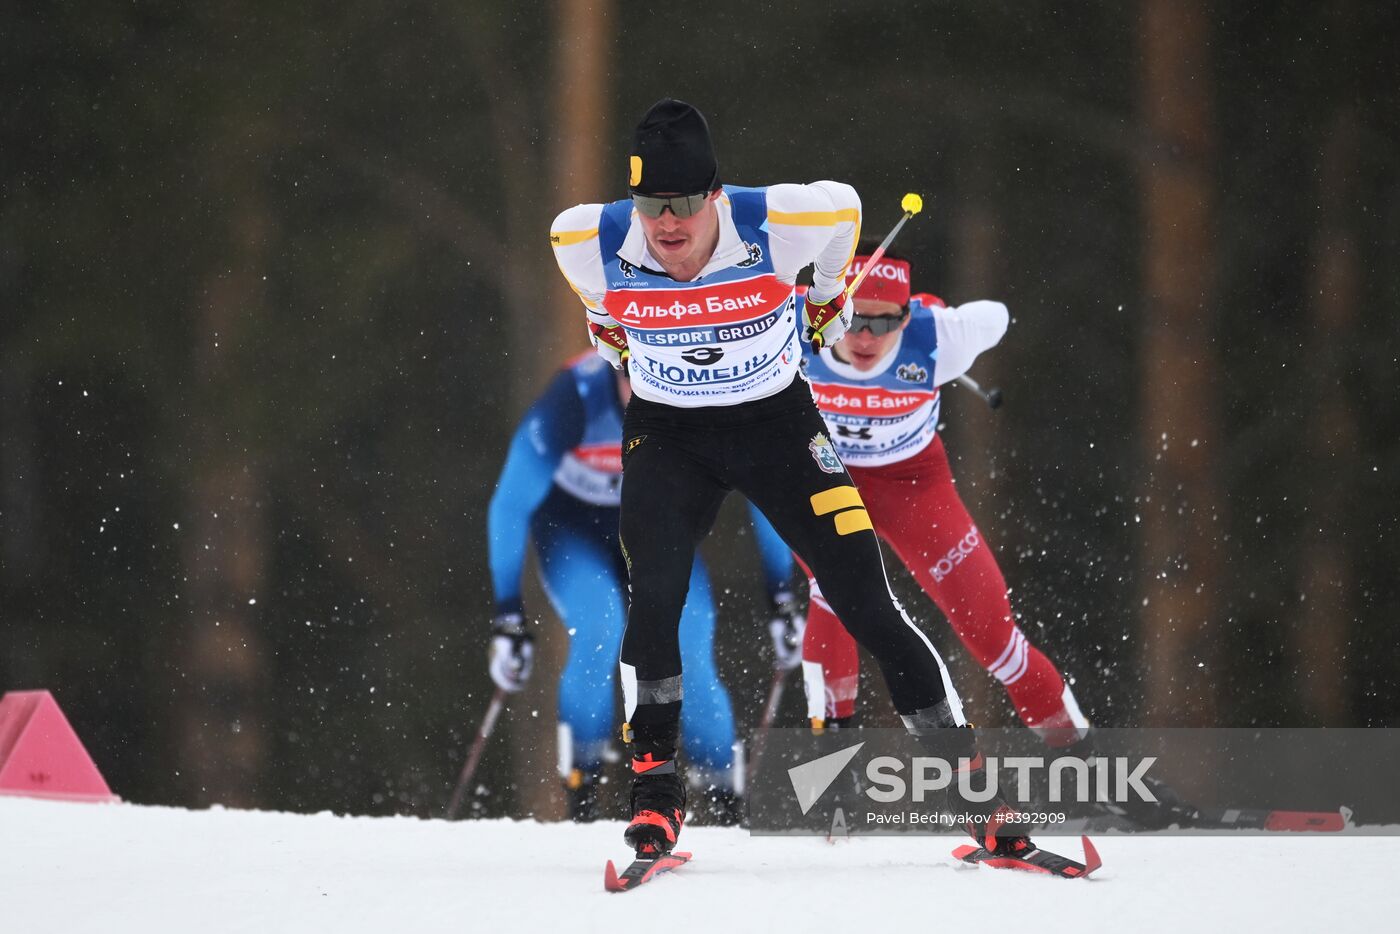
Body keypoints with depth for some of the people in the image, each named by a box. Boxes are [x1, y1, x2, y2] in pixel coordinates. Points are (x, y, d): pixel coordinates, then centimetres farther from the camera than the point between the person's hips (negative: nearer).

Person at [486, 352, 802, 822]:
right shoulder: (573, 399, -34)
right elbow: (510, 506, -25)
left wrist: (782, 598, -12)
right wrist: (508, 617, -27)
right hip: (573, 531, -2)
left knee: (691, 657, -16)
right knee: (598, 632, -29)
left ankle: (725, 811, 0)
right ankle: (581, 782, -13)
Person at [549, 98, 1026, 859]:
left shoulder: (778, 226, -25)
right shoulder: (589, 243, -20)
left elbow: (843, 207, -1)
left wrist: (827, 299, 13)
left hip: (777, 423, -1)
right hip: (666, 435, 1)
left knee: (867, 607, -5)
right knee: (654, 597, -22)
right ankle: (654, 786, -6)